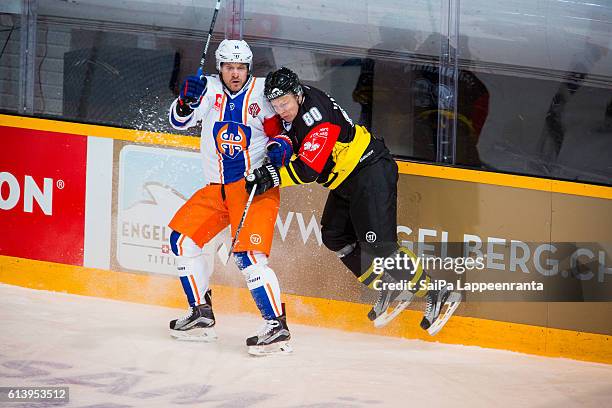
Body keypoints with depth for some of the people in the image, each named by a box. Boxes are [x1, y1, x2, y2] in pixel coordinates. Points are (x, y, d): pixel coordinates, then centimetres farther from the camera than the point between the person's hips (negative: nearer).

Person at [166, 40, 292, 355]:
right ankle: (201, 314, 17)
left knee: (248, 255, -20)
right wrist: (186, 101, -26)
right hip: (216, 188, 6)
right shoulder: (210, 88, 1)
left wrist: (279, 147, -16)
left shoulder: (261, 92, -6)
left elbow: (279, 130, 5)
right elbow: (179, 121, -7)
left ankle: (277, 328, -20)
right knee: (182, 238, 6)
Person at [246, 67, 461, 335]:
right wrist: (281, 143, 0)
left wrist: (273, 177, -40)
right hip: (345, 180, 10)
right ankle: (389, 289, 19)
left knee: (377, 244, -14)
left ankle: (436, 295, -4)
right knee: (335, 236, 11)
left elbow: (309, 168, -34)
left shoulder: (316, 114, -29)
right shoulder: (291, 108, -2)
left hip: (371, 171, -10)